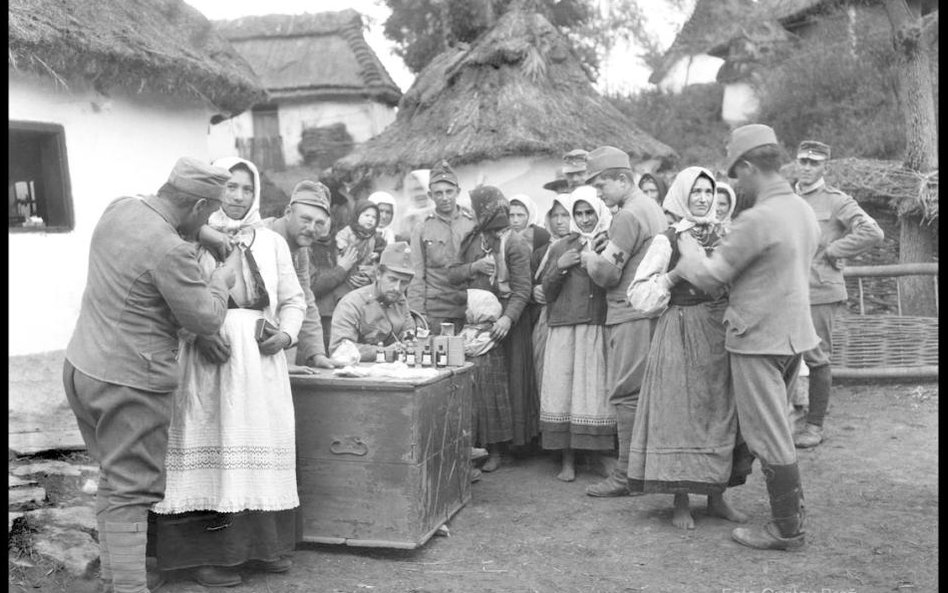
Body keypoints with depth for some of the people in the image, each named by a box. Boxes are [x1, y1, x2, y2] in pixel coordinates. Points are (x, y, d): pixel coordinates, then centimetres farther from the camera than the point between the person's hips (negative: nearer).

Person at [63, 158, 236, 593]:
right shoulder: (170, 251, -23)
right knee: (131, 491, -1)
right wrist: (225, 276, 2)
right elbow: (205, 319, -14)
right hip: (128, 382, -9)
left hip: (81, 366, 9)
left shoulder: (119, 209, 2)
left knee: (113, 476, 21)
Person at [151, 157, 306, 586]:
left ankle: (264, 545, 17)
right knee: (210, 443, -3)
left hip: (261, 358, 4)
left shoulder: (272, 242, 13)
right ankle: (207, 552, 6)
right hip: (208, 357, -3)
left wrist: (285, 333, -2)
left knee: (262, 443, 5)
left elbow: (293, 299, 16)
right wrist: (199, 333, -18)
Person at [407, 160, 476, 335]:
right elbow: (417, 276, 4)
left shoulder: (474, 224, 4)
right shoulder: (422, 229, 4)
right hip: (434, 313, 0)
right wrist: (418, 315, -3)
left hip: (468, 312, 1)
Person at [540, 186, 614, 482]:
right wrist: (559, 267, -3)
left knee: (597, 388, -4)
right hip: (565, 327, 1)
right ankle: (567, 460, 6)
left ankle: (602, 455, 8)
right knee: (564, 388, -2)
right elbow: (547, 293, 12)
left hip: (600, 327, -1)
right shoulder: (559, 247, 14)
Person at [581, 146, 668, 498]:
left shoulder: (629, 215, -13)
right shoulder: (651, 207, 19)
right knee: (645, 392, 13)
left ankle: (627, 475, -1)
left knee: (626, 394, -6)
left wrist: (589, 257, 4)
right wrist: (603, 250, 10)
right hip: (649, 310, 10)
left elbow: (607, 274, -14)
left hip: (630, 315, -10)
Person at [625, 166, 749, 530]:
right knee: (680, 414, -1)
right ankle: (680, 503, 9)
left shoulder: (723, 235, 9)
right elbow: (639, 295, -8)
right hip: (681, 334, -4)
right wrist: (677, 274, -16)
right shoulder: (667, 241, -3)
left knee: (721, 413, 8)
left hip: (720, 333, 5)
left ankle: (716, 496, 20)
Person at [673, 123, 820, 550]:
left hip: (759, 338, -9)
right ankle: (791, 512, 30)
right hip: (794, 334, 9)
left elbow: (709, 277, -16)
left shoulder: (756, 220, -21)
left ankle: (787, 530, 14)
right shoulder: (804, 211, 7)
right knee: (775, 430, 21)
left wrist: (687, 244, 2)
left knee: (768, 436, 3)